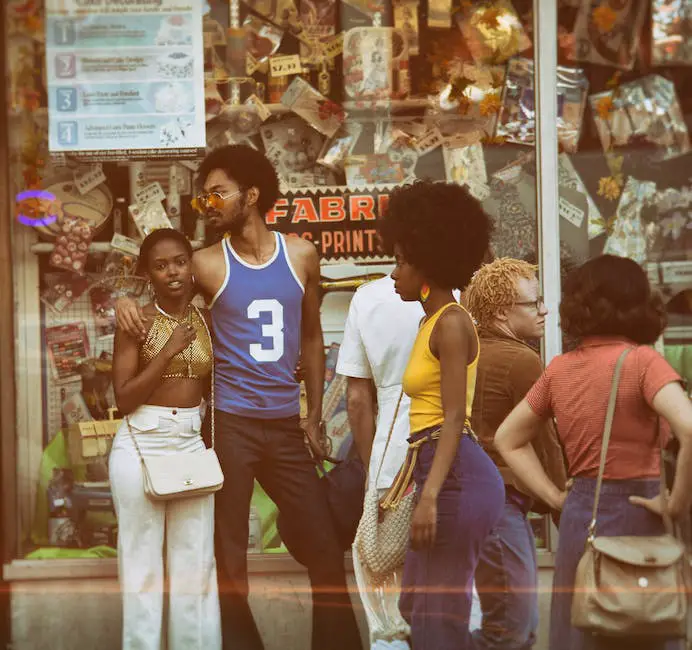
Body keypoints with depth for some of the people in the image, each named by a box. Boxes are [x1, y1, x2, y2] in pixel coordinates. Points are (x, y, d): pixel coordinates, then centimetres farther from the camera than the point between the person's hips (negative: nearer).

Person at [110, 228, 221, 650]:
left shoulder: (206, 321, 8)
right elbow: (124, 398, -10)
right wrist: (169, 350, -15)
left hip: (192, 442, 4)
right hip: (141, 443, -4)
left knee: (196, 558, 5)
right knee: (143, 556, 1)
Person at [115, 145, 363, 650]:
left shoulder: (301, 255, 5)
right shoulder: (207, 264, -2)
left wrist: (315, 415, 10)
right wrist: (125, 300, -15)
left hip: (286, 424, 2)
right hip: (231, 423, -2)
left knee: (324, 544, 4)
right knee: (231, 556, 2)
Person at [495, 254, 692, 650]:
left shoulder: (559, 369, 6)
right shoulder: (642, 361, -11)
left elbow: (509, 439, 16)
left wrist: (556, 497, 9)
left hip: (578, 517, 5)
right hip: (634, 515, -5)